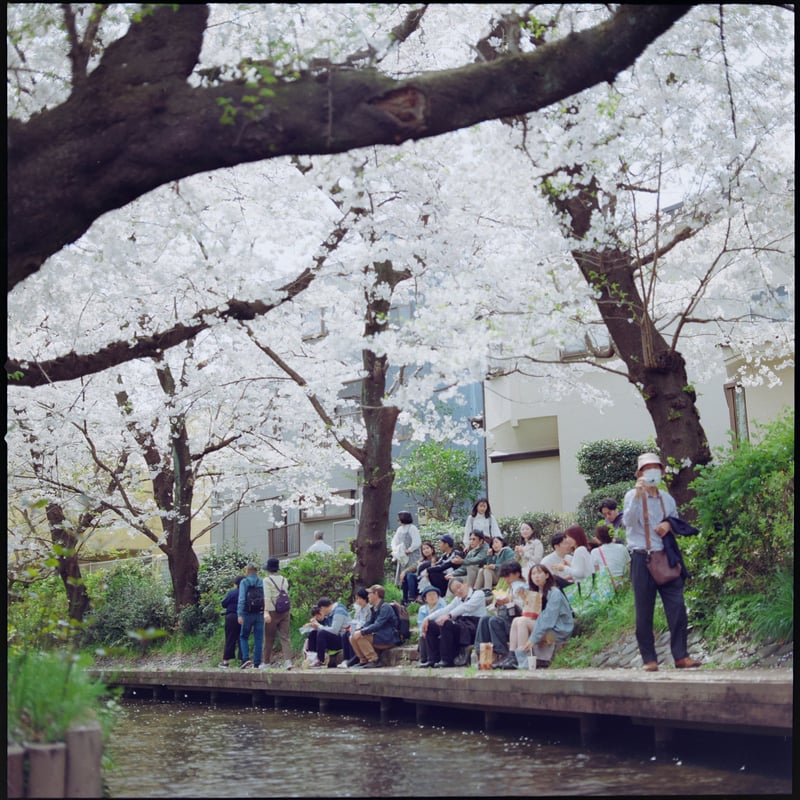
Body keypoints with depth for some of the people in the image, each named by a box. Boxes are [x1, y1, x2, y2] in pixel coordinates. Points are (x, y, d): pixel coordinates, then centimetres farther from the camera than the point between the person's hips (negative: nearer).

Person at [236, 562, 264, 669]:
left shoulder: (244, 582, -4)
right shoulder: (262, 582, 5)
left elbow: (241, 599, -10)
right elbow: (266, 599, 2)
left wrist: (239, 614, -12)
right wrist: (265, 613, 8)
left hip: (248, 613, -3)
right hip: (260, 614, 3)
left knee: (243, 637, 11)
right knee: (258, 639, 7)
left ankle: (246, 658, -7)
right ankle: (257, 663, 7)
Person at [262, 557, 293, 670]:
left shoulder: (267, 580, -5)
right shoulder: (284, 579, 12)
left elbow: (267, 597, -16)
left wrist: (266, 611, -23)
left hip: (273, 611, -4)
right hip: (285, 611, 4)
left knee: (269, 638, 7)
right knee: (285, 637, 0)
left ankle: (267, 662, 15)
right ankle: (288, 660, -16)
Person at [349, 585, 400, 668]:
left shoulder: (385, 607, -16)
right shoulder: (374, 609, 13)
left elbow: (377, 625, -25)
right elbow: (369, 624, 17)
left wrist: (362, 632, -27)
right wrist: (358, 630, -4)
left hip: (388, 639, -9)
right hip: (379, 637, 9)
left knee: (360, 637, -23)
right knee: (352, 638, -1)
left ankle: (373, 660, -19)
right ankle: (363, 661, 3)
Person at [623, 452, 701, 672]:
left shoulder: (667, 498, 12)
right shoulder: (632, 496, -1)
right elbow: (628, 521, -18)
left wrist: (669, 525, -1)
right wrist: (638, 495, -27)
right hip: (642, 559, -4)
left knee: (677, 607, -4)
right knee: (644, 612, 0)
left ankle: (680, 656, 0)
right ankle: (649, 659, 6)